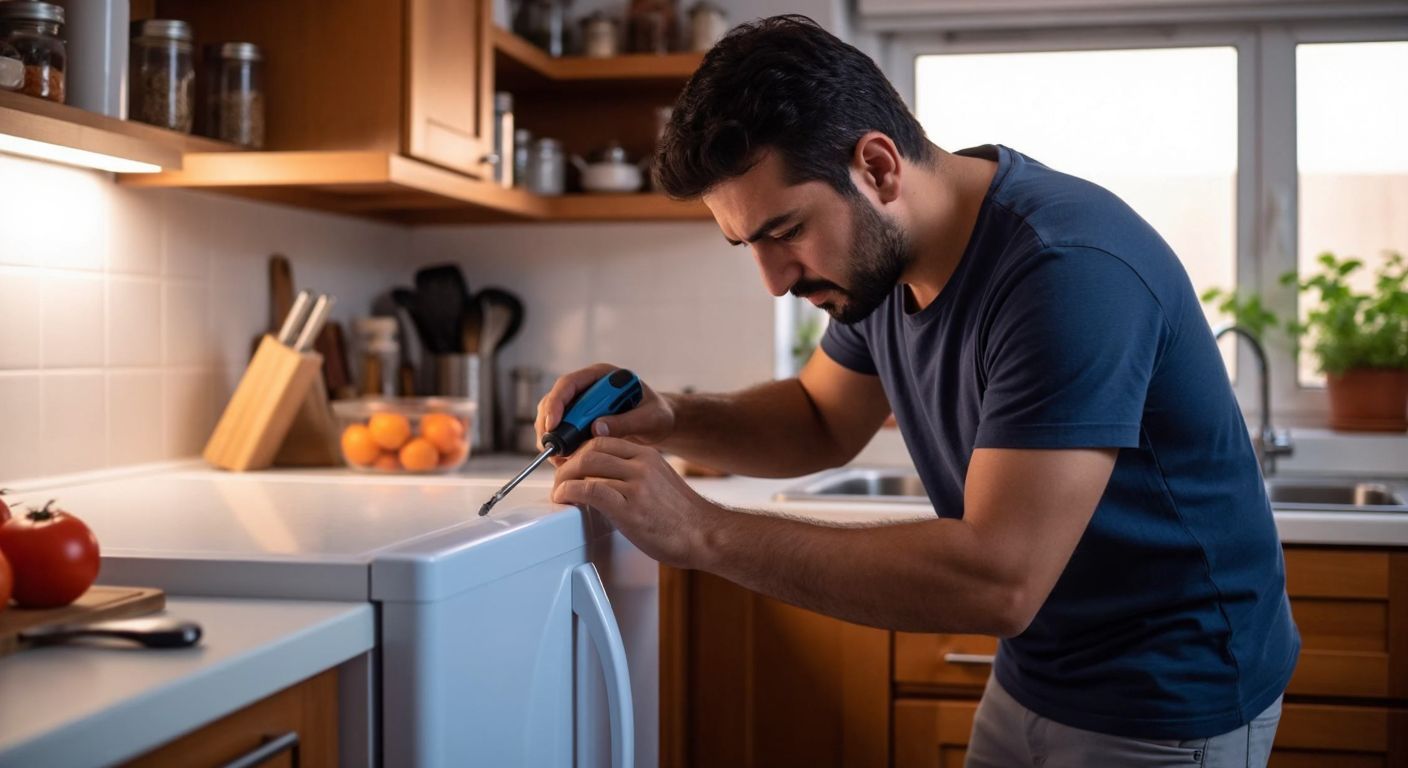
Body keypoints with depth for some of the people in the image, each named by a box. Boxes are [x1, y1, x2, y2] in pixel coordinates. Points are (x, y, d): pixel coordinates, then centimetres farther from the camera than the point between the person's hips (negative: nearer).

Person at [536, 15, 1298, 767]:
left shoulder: (1070, 272, -30)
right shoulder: (883, 252, -5)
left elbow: (999, 580, -36)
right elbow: (823, 421, 11)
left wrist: (702, 532, -34)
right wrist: (669, 419, -9)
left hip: (1166, 706, -7)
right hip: (1036, 674, 7)